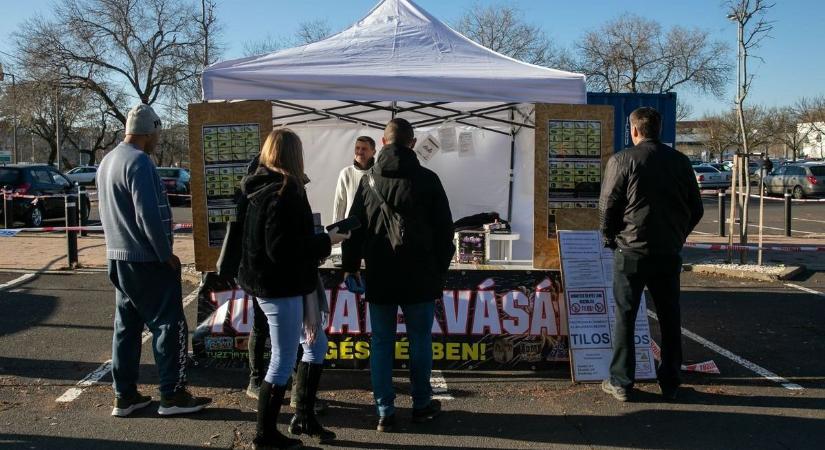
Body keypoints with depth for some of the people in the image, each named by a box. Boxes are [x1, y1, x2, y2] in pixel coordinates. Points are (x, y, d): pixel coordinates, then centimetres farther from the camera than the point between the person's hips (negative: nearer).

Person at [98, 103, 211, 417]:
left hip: (118, 259, 9)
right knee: (170, 326, 0)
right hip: (147, 261, -9)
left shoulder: (108, 161, 13)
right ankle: (173, 395, 5)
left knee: (126, 327, 13)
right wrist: (167, 254, -13)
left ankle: (124, 396, 19)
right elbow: (148, 215, -23)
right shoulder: (138, 161, -17)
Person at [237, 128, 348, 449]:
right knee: (283, 361, 2)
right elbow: (281, 249, -27)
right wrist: (325, 241, -16)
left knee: (316, 344, 19)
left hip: (277, 283, 10)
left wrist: (317, 241, 11)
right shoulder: (283, 192, -20)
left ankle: (304, 417, 28)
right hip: (279, 287, -10)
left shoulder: (261, 188, 11)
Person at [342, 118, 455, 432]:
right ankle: (421, 405, 22)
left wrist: (351, 266, 18)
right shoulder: (427, 179, -4)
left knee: (381, 343, 9)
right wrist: (441, 268, 11)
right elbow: (444, 229, 0)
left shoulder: (368, 180, 2)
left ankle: (385, 412, 11)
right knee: (420, 341, 11)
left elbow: (354, 228, 7)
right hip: (419, 277, -1)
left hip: (379, 277, 2)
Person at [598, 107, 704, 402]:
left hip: (631, 251, -3)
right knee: (669, 319, 13)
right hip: (669, 253, 4)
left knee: (625, 317, 6)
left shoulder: (622, 160, -8)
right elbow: (696, 209, 7)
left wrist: (609, 238, 7)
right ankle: (670, 383, 21)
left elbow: (607, 206, -8)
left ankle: (620, 383, 10)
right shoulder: (680, 162, 5)